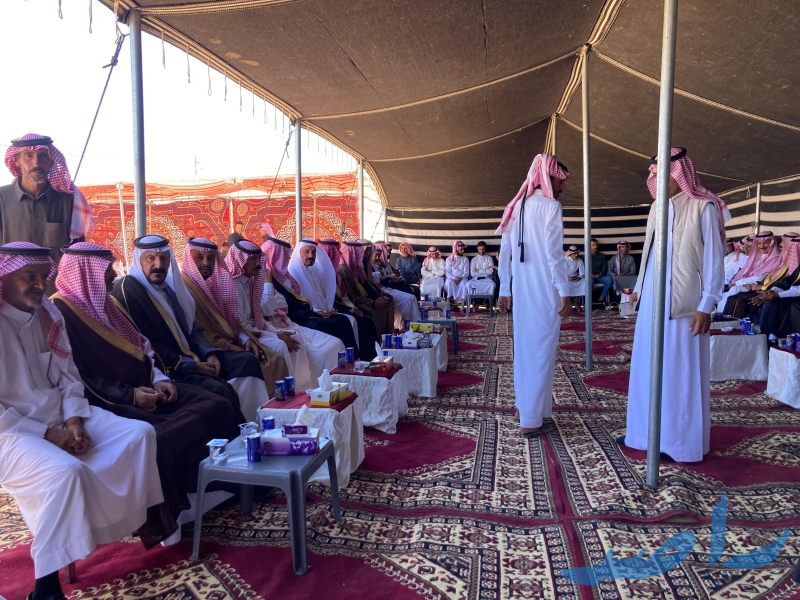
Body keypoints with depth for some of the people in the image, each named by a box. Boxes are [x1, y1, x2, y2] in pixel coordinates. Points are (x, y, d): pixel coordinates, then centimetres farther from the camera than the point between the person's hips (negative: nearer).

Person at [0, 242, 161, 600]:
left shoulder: (49, 313, 7)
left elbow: (69, 377, 8)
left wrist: (74, 421, -9)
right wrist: (47, 433, -17)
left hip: (61, 414, 7)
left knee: (139, 433, -7)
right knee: (65, 471, -34)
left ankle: (143, 520, 9)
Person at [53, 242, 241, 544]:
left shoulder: (104, 302, 16)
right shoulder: (60, 312, -10)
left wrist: (159, 379, 0)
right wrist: (128, 395, -19)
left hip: (141, 387, 8)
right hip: (106, 403, -8)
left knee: (217, 406, -10)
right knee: (155, 439, -35)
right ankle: (163, 519, -12)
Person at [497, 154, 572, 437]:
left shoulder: (517, 206, 12)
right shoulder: (550, 206, -9)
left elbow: (505, 252, 11)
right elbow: (554, 254, -16)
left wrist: (504, 289, 15)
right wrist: (564, 292, -13)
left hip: (521, 291, 7)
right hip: (544, 292, -7)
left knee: (524, 348, 16)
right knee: (541, 352, -1)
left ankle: (525, 407, 29)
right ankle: (531, 420, 4)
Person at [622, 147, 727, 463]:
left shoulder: (703, 208, -9)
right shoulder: (658, 207, 11)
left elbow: (714, 259, -11)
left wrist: (706, 305, -14)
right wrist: (638, 288, 20)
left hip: (683, 305, -7)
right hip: (651, 301, 7)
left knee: (680, 372, 2)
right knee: (648, 367, 12)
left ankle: (682, 442, 15)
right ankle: (648, 432, 26)